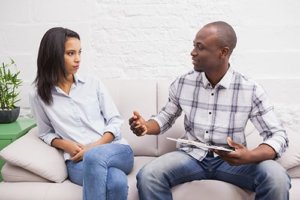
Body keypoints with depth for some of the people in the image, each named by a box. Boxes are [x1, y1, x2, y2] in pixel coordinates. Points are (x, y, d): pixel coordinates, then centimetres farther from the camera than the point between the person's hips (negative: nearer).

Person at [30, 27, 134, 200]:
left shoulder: (94, 84, 9)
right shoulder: (39, 96, 8)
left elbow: (115, 122, 7)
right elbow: (46, 133, 16)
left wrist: (94, 147, -10)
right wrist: (65, 144, -6)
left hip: (117, 150, 2)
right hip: (78, 160, -1)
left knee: (94, 157, -38)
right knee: (116, 182, -36)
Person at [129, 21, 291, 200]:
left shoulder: (251, 90, -10)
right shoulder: (182, 84, -3)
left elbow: (278, 135, -8)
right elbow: (166, 118, 14)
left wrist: (250, 156, -29)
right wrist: (145, 126, -10)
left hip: (232, 160, -1)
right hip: (191, 156, 1)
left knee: (277, 178, -30)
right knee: (148, 176, -27)